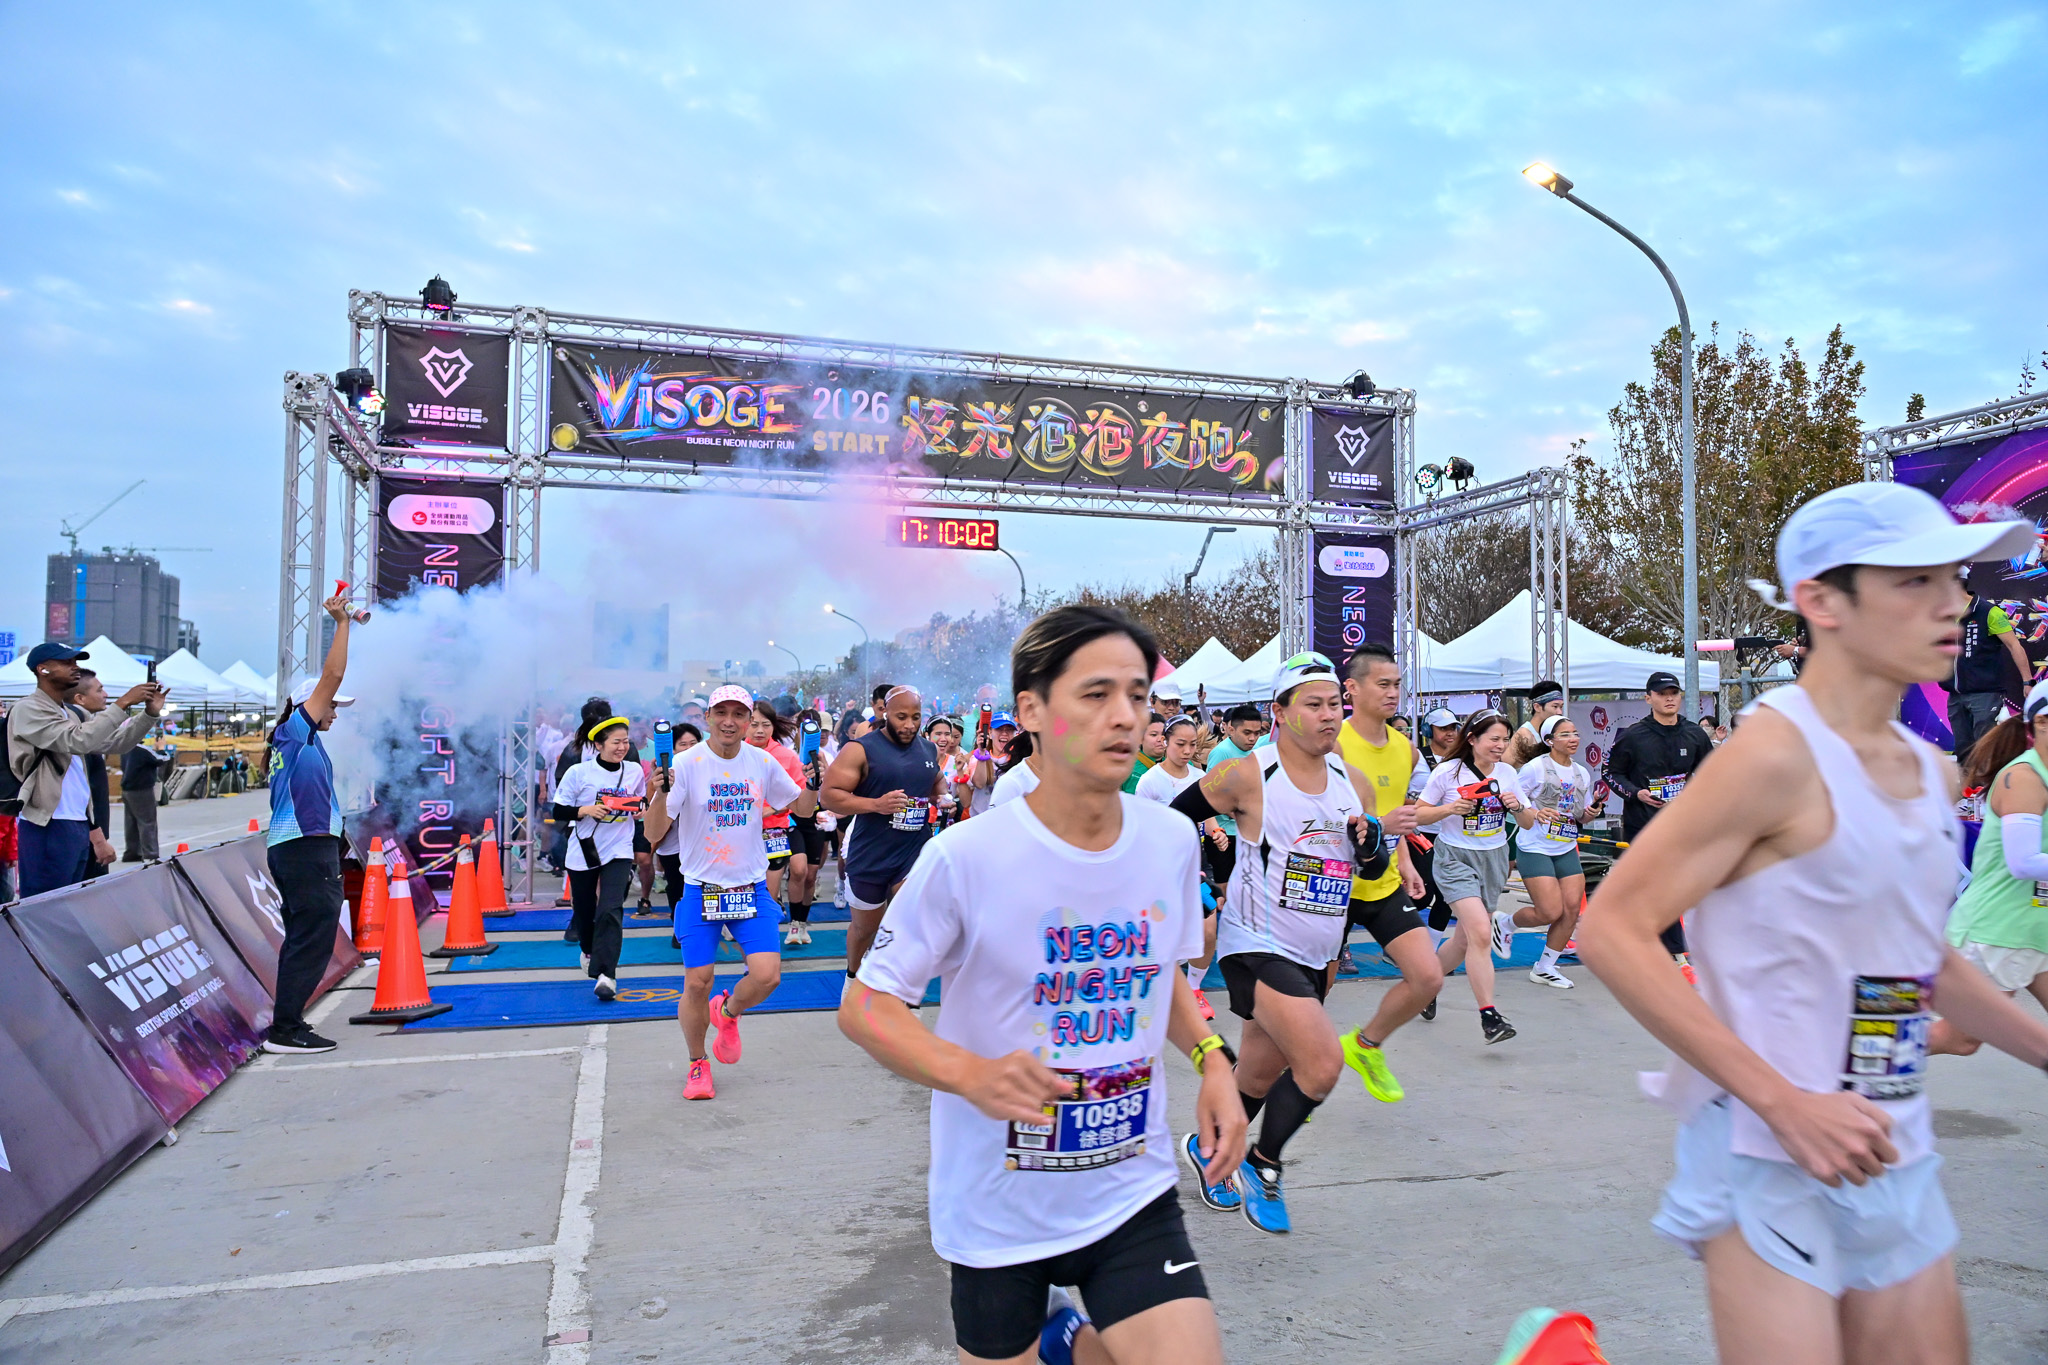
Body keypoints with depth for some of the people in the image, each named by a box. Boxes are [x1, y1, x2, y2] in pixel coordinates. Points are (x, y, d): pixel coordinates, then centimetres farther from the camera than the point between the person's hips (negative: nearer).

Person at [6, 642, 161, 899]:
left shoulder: (70, 713, 18)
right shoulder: (28, 709, -9)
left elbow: (114, 743, 15)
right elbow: (77, 741, -23)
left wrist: (149, 714, 1)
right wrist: (123, 704, -22)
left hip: (79, 824, 9)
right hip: (48, 826, -9)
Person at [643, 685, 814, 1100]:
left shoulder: (762, 763, 0)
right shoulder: (687, 763, -10)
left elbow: (802, 808, 12)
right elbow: (654, 833, -14)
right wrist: (661, 794, -32)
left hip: (752, 887, 2)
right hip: (700, 889, -2)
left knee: (767, 975, -9)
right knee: (697, 983, 0)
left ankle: (728, 1012, 26)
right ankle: (698, 1065, 26)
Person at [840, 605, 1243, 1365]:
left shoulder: (1172, 842, -6)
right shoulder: (966, 856, -20)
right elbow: (864, 1006, -13)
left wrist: (1210, 1057, -5)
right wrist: (972, 1074, -30)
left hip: (1132, 1194, 3)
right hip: (997, 1209, -2)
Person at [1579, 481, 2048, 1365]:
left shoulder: (1931, 770, 9)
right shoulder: (1777, 753, -17)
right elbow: (1611, 929, -22)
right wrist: (1783, 1101, -23)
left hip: (1893, 1155, 8)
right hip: (1771, 1156, -8)